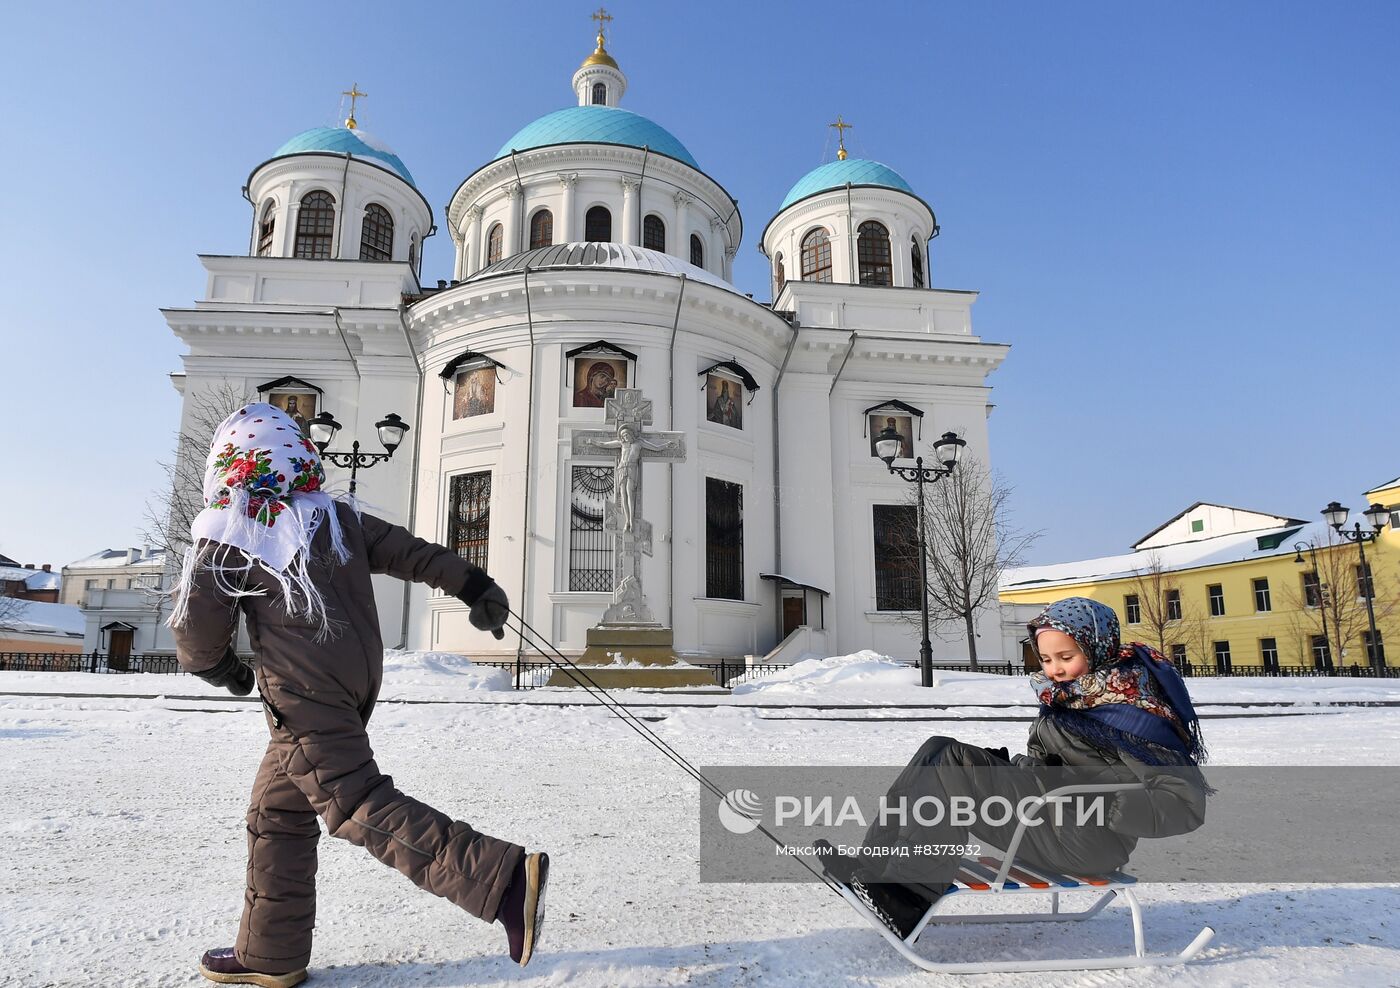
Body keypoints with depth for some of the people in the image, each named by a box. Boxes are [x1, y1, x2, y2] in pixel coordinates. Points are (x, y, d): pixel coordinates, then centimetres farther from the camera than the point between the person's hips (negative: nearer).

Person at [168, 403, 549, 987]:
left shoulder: (228, 538, -4)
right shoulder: (339, 518, 12)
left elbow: (197, 622, -4)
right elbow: (409, 551, 8)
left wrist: (214, 665, 17)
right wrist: (472, 584, 8)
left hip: (304, 696, -8)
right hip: (357, 678, 8)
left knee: (360, 807, -11)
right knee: (278, 813, 18)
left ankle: (502, 878, -22)